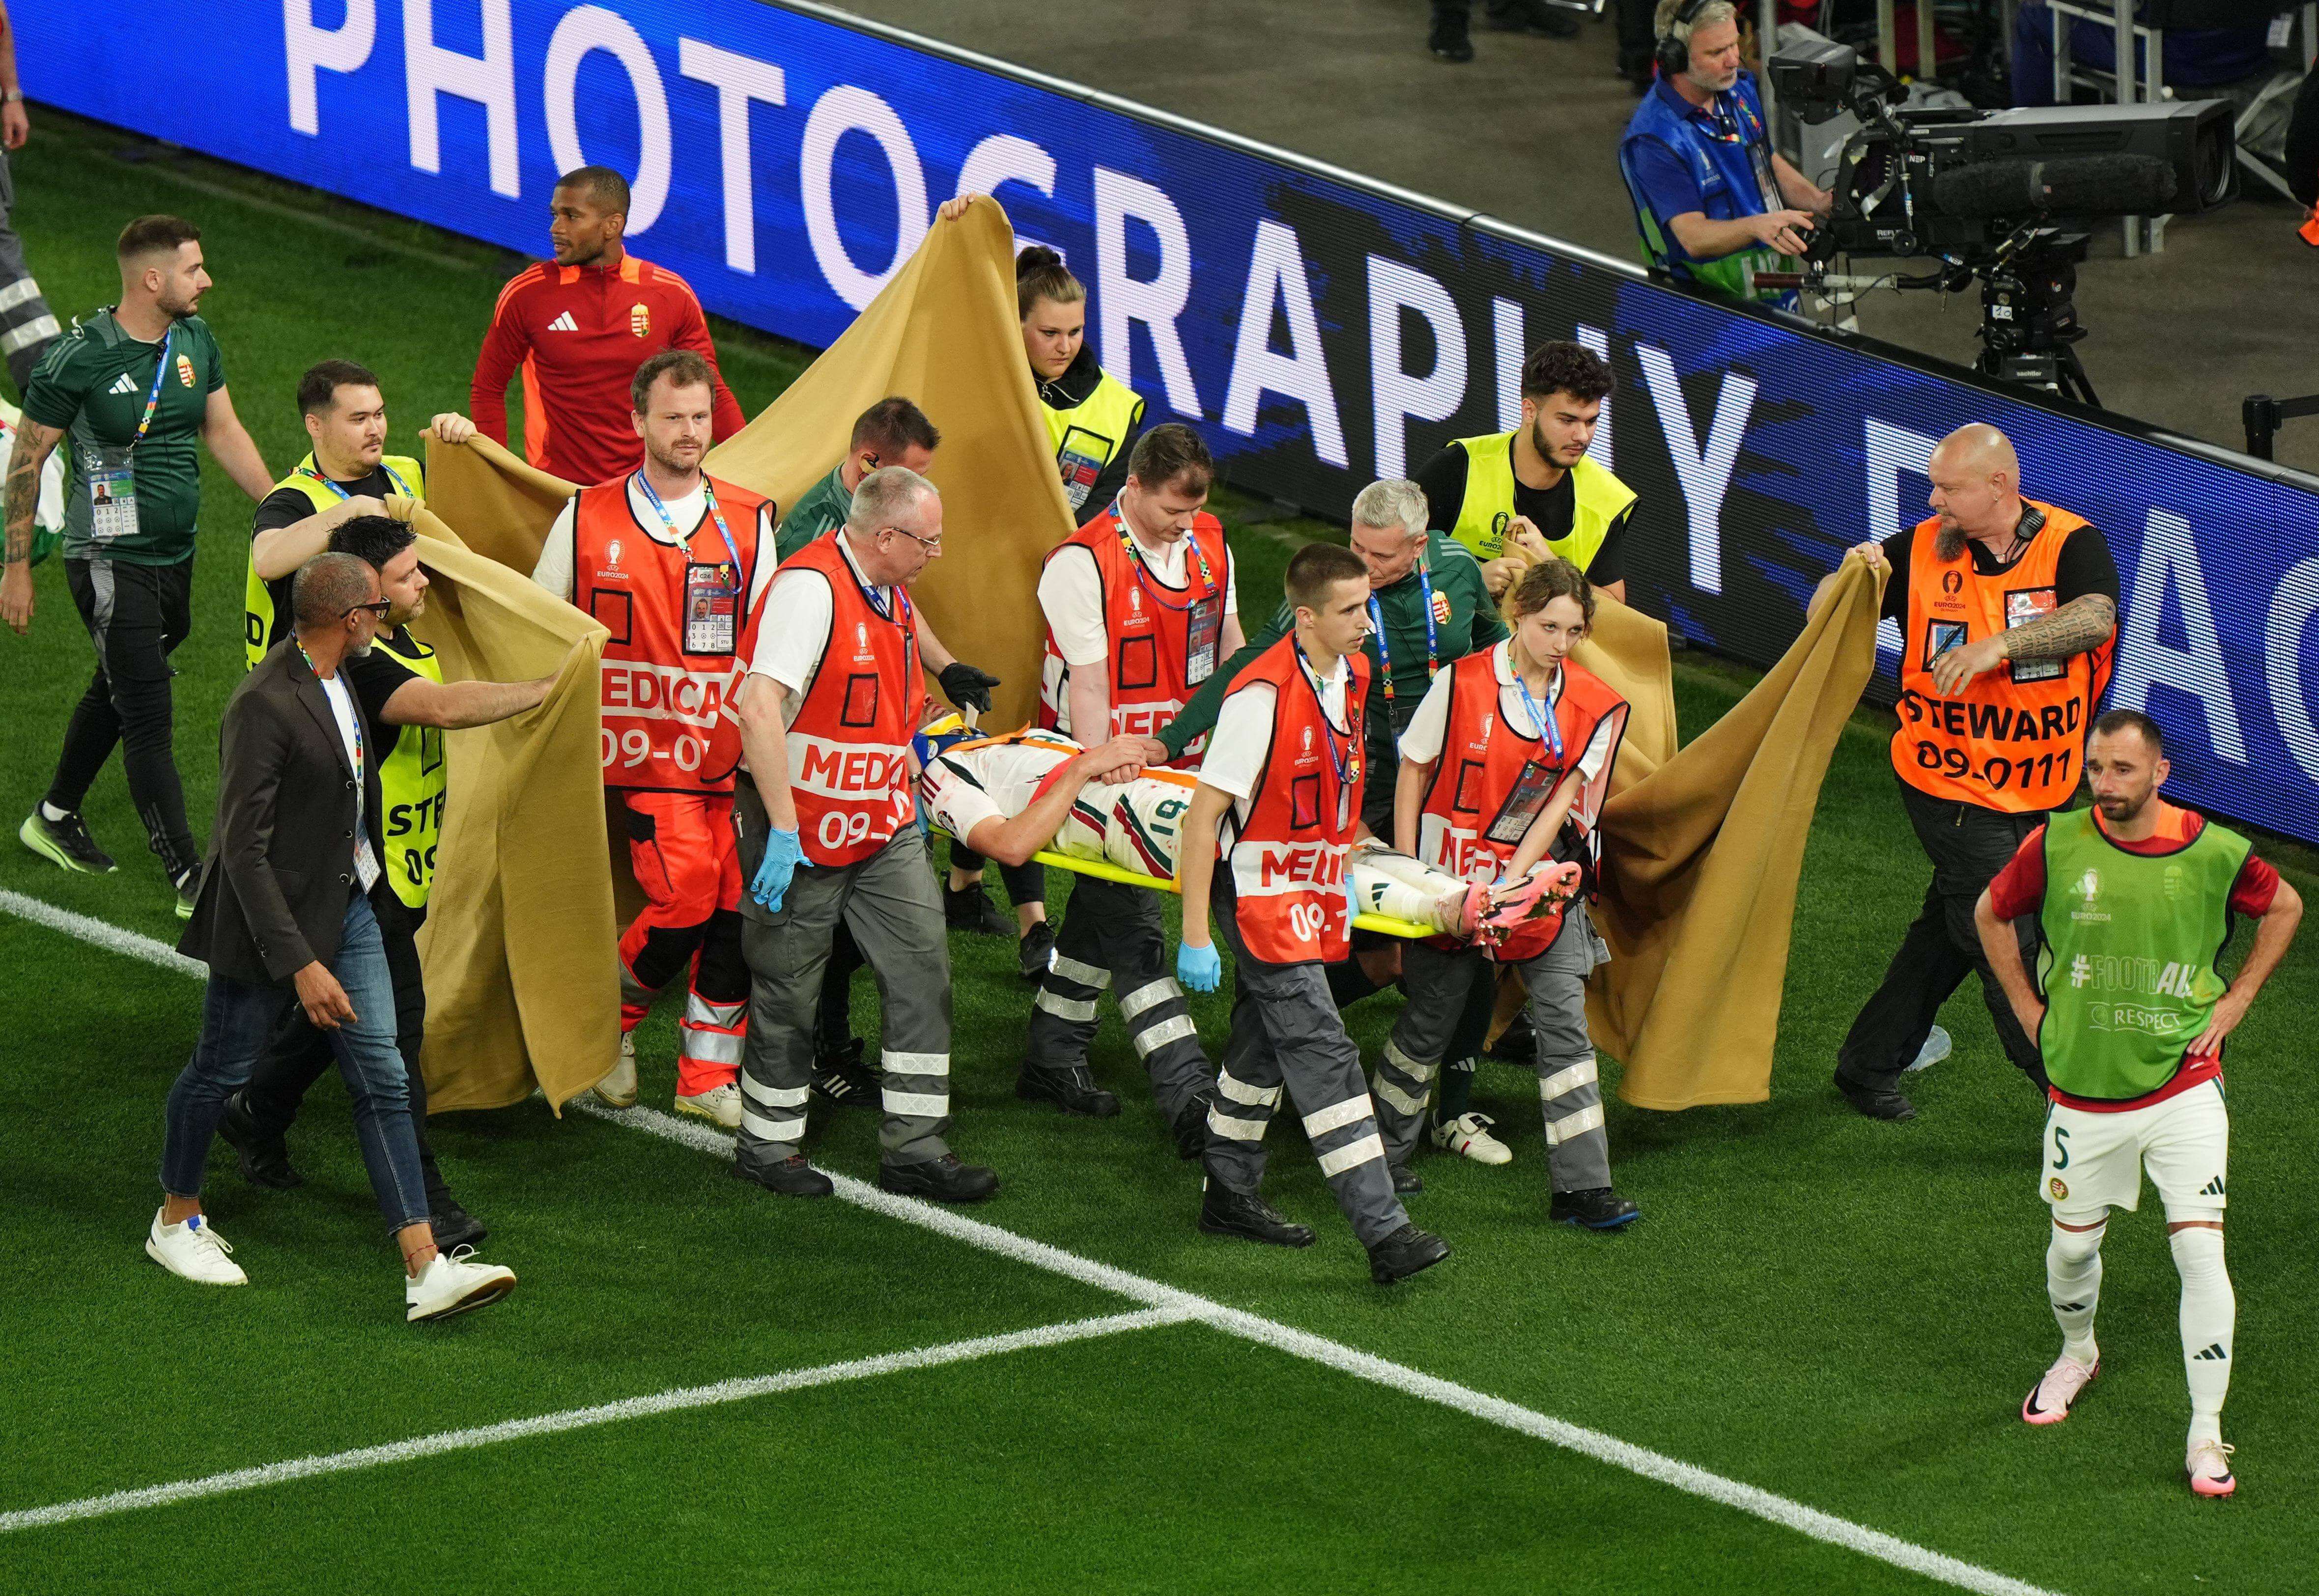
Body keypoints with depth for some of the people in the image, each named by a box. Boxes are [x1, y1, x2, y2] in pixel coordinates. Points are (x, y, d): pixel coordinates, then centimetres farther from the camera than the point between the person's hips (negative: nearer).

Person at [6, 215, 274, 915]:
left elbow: (224, 432, 14)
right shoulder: (82, 356, -17)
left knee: (117, 693, 22)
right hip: (110, 562, -8)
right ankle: (190, 879, -6)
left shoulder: (194, 338, 3)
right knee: (150, 719, -7)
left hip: (174, 559, 8)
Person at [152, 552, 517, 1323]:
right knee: (220, 1073, 12)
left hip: (346, 906, 8)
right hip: (273, 917, -8)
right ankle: (176, 1222, 34)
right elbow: (244, 849, -26)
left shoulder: (338, 681, 1)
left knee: (383, 1081, 1)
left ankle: (425, 1270, -2)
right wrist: (300, 963, -28)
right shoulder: (263, 706, -25)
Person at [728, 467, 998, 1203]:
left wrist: (906, 797, 22)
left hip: (883, 825, 8)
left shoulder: (890, 595, 9)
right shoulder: (811, 587, -21)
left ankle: (914, 1147, 7)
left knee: (922, 968, 2)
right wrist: (783, 830, -31)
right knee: (790, 989, 4)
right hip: (802, 827, -8)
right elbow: (759, 707, -30)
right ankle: (767, 1143, 21)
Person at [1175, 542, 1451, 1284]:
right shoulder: (1262, 696, -24)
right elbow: (1204, 812, -21)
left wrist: (1340, 882, 25)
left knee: (1264, 1043, 19)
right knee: (1323, 1055, -13)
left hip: (1312, 886, 9)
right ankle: (1385, 1233, -17)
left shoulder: (1352, 677, 2)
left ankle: (1229, 1194, 34)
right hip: (1259, 894, -9)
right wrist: (1195, 936, -21)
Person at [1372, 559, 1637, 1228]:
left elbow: (1561, 802, -6)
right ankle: (1381, 1156, 29)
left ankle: (1581, 1186, -4)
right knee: (1431, 1018, 8)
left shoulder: (1594, 708, -5)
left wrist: (1511, 883, -15)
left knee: (1564, 1022, -6)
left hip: (1539, 876, 2)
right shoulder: (1462, 683, -11)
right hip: (1452, 873, -2)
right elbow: (1414, 772, -2)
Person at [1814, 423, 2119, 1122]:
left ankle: (1868, 1064, 32)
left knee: (1950, 931, 15)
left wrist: (1998, 644, -41)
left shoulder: (2070, 544, -9)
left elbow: (2094, 618, -29)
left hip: (2038, 789, 2)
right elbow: (1822, 617, 2)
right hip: (1951, 787, -2)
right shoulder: (1922, 552, -6)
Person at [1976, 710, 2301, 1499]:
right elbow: (1992, 914, 11)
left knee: (2200, 1249, -10)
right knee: (2073, 1246, 13)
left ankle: (2207, 1436, -3)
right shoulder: (2057, 845, -8)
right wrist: (2029, 1010, 6)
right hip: (2083, 1086, 1)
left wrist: (2233, 1003, 5)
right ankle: (2077, 1353, 46)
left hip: (2183, 1086, -1)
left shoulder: (2213, 853, -10)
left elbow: (2284, 908, 11)